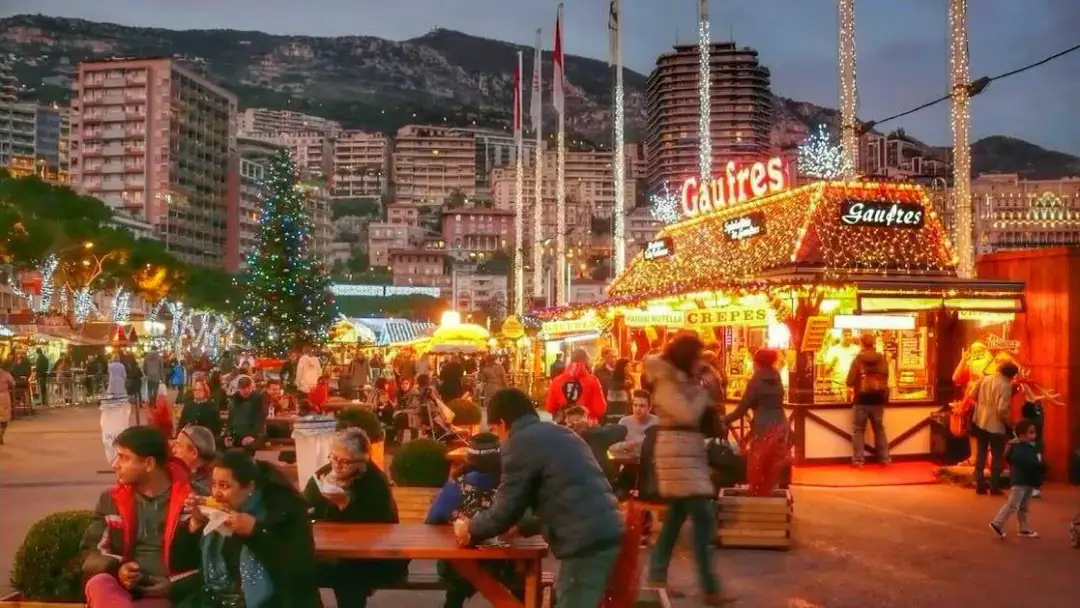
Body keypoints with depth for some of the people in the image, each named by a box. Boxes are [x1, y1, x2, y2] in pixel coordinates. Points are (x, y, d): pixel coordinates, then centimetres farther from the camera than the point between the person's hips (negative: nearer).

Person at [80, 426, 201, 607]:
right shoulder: (112, 499, 12)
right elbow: (91, 553, 12)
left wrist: (175, 587, -14)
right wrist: (116, 569, -10)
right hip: (122, 591, 4)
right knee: (98, 584, -34)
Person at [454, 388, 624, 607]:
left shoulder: (521, 442, -6)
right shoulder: (557, 433, 21)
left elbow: (505, 510, -3)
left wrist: (469, 529, 15)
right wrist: (523, 526, 35)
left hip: (586, 541, -9)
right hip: (605, 531, 9)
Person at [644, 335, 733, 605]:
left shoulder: (683, 381, 17)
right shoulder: (666, 383, -11)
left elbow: (699, 415, 16)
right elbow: (689, 414, -20)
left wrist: (704, 393, 3)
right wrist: (704, 392, -8)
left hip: (689, 451, 10)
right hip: (678, 452, -10)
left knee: (677, 514, 15)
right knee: (703, 517, -12)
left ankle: (657, 575, 23)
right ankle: (710, 589, -12)